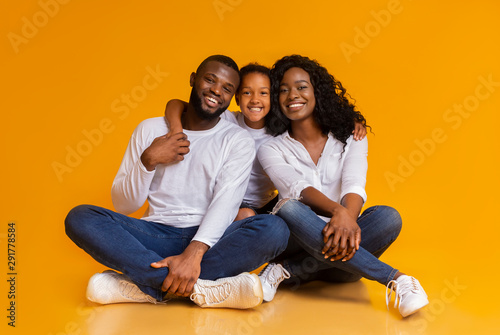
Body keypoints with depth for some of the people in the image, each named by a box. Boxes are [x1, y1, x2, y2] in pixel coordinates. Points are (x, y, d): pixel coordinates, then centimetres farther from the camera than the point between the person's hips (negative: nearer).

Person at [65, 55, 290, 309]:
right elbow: (123, 205, 9)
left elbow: (226, 202, -12)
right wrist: (148, 161, -8)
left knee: (274, 229, -30)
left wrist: (194, 253, -28)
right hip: (156, 236, 2)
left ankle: (144, 284, -31)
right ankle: (201, 287, -32)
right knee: (80, 217, -22)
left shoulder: (239, 141, 6)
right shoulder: (150, 129, 11)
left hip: (209, 241, -1)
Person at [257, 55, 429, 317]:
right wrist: (337, 210, -37)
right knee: (290, 210, -34)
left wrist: (347, 218, -34)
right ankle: (394, 280, -36)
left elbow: (354, 185, -11)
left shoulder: (350, 138, 7)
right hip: (298, 243, -1)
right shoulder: (271, 149, 3)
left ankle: (289, 271, -28)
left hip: (340, 242, 1)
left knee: (387, 217, -27)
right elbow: (298, 189, -16)